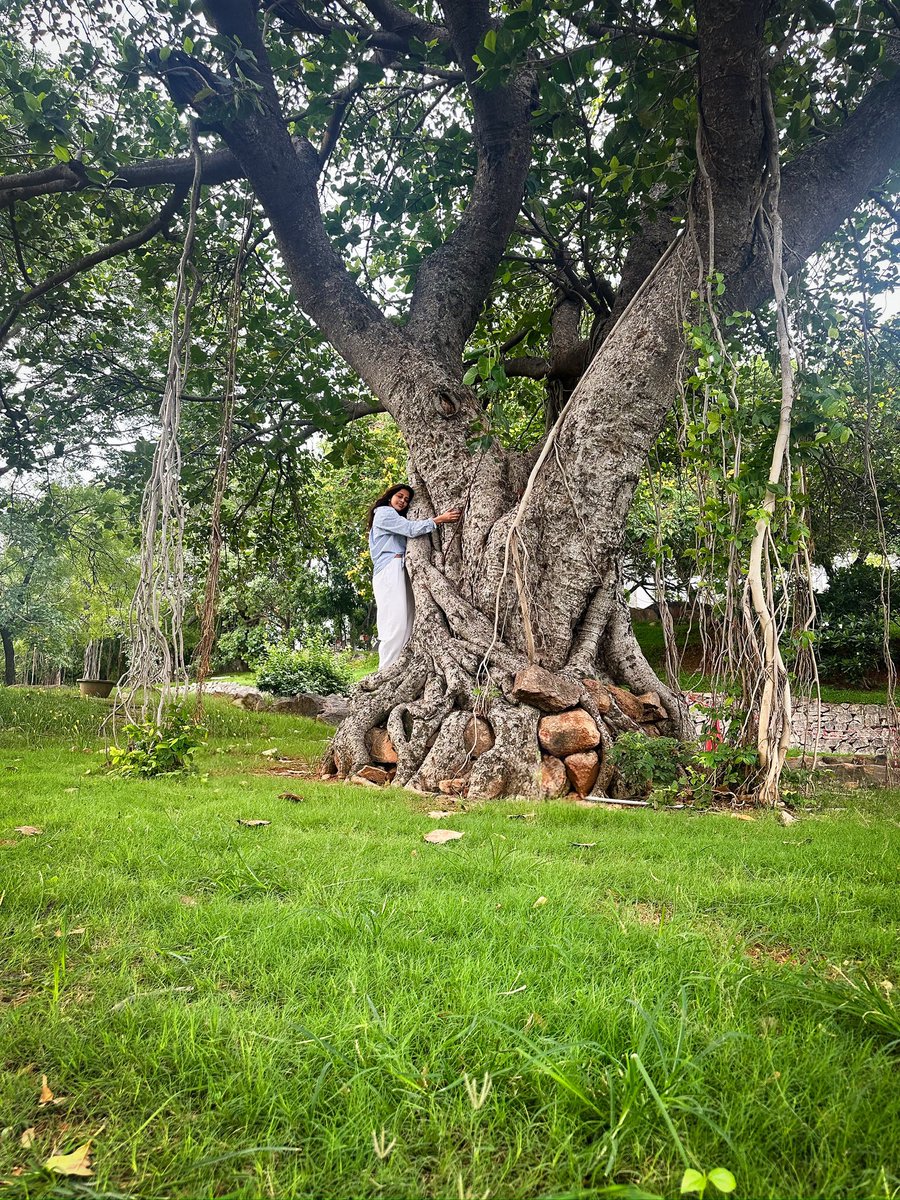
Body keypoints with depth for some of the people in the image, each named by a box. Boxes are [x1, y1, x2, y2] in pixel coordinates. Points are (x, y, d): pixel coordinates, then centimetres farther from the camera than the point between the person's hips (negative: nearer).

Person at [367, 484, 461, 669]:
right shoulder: (383, 512, 4)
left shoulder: (396, 519, 34)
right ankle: (386, 672, -19)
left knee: (406, 624, -2)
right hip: (390, 569, -9)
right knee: (396, 623, -17)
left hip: (399, 571, 9)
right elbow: (411, 529, -9)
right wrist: (439, 519, -11)